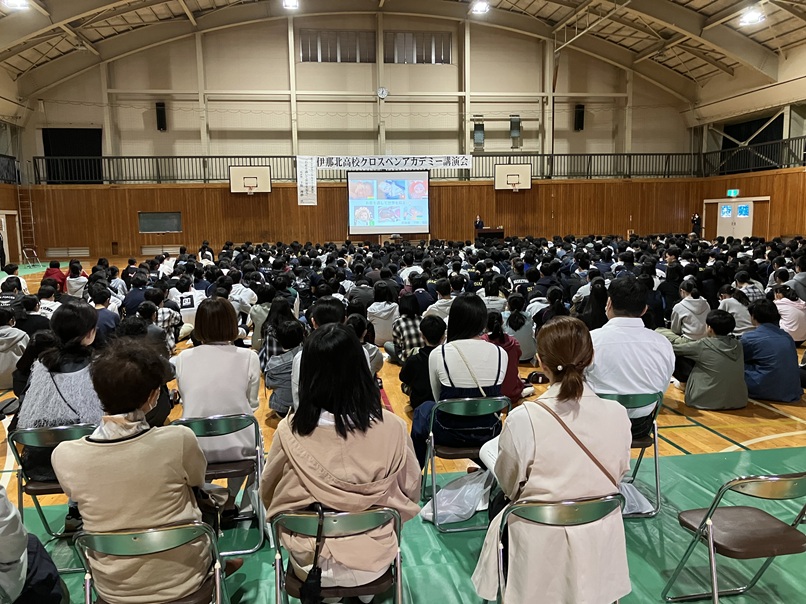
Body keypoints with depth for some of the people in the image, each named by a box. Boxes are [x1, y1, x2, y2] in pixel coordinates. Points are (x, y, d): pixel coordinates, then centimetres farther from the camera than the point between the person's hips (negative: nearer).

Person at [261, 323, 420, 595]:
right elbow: (411, 492, -3)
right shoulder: (391, 427, -20)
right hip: (374, 561, 0)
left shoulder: (289, 432, -20)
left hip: (310, 563, 0)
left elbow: (268, 493, -2)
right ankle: (365, 593, 41)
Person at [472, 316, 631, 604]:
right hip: (601, 542, 4)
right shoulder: (618, 414, -15)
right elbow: (618, 474, 1)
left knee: (497, 506, 29)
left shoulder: (524, 419, -25)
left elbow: (508, 486, -9)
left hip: (539, 545, -3)